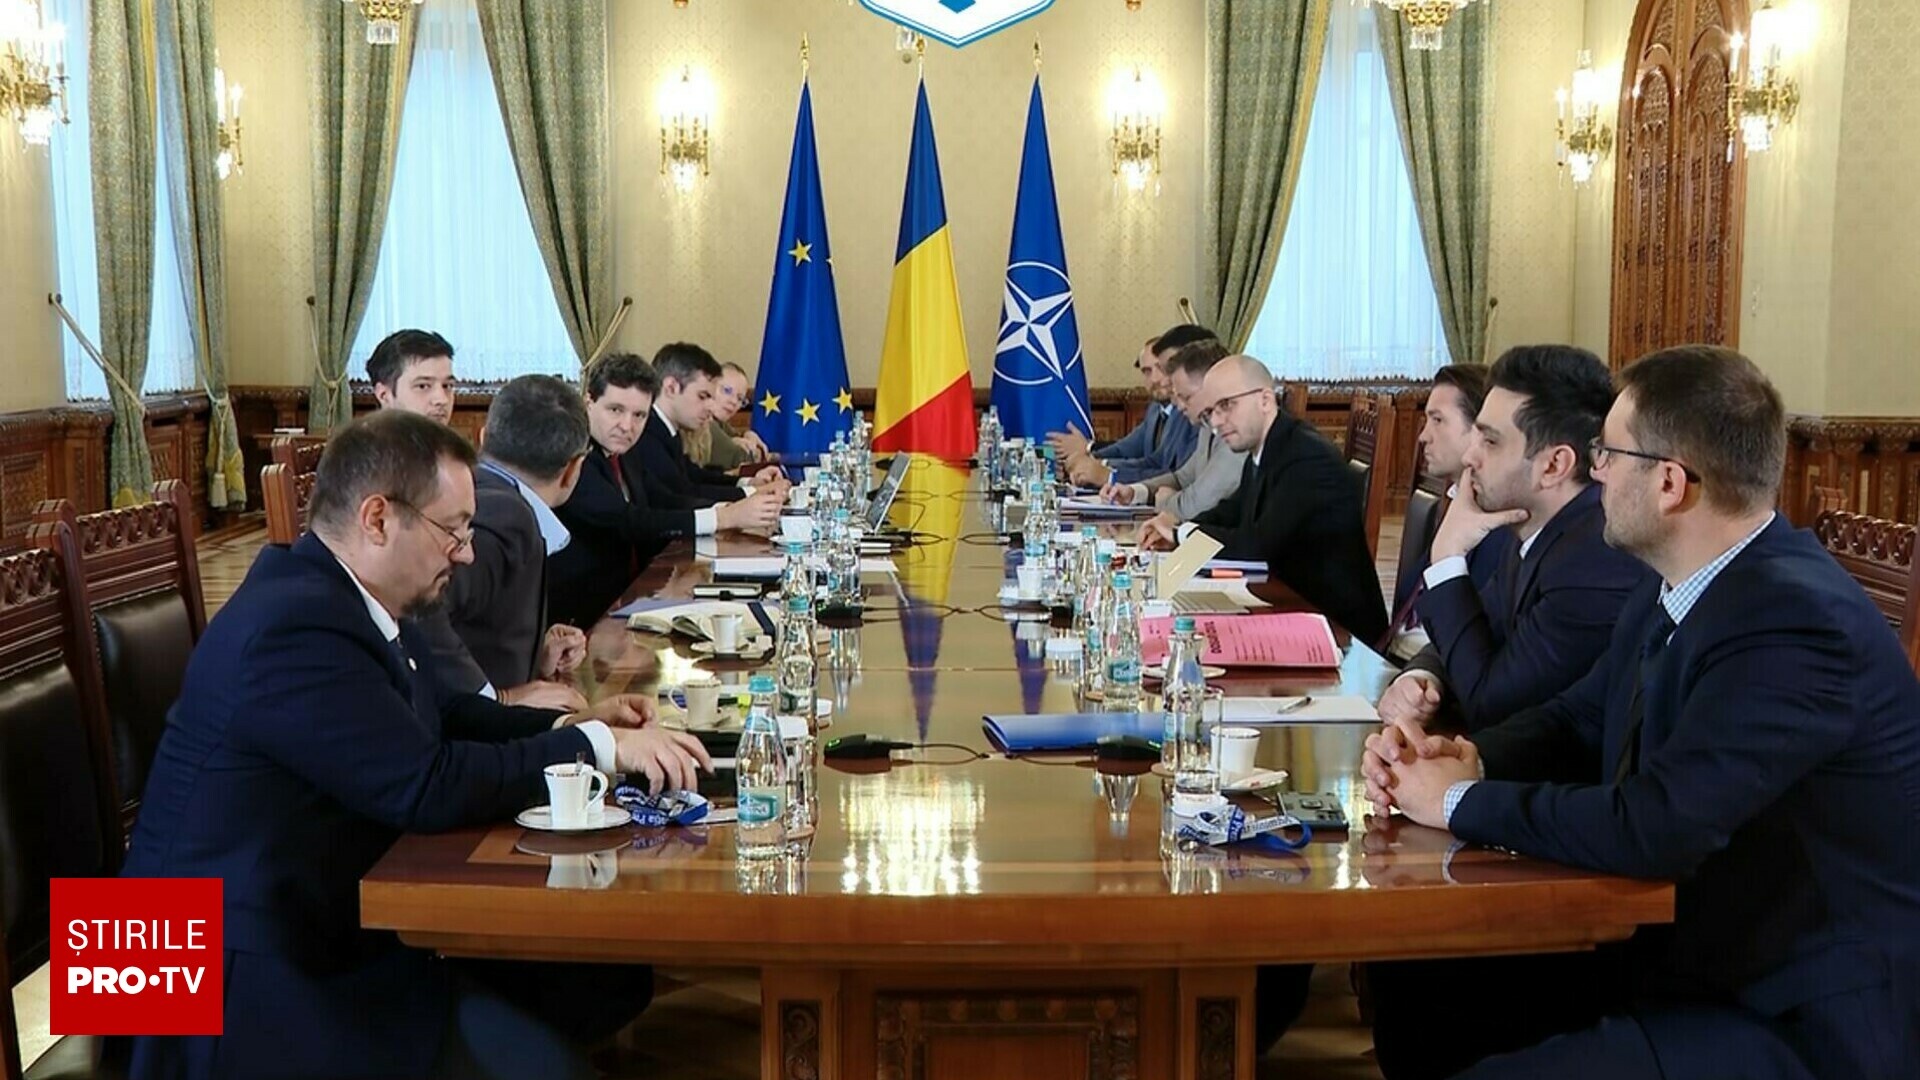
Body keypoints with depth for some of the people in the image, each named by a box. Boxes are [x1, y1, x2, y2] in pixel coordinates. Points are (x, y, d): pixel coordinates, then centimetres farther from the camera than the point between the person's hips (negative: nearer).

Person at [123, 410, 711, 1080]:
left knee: (603, 976, 0)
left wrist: (570, 724, 5)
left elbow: (437, 717, 20)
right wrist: (596, 747, -16)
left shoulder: (342, 597, 6)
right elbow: (431, 786, -26)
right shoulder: (297, 623, -23)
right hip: (258, 976, -9)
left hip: (325, 919, 9)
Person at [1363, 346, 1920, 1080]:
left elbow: (1651, 826, -32)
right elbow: (1577, 719, 16)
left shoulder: (1798, 625, -26)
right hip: (1687, 952, 9)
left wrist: (1462, 800, -17)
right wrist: (1471, 757, -6)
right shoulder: (1678, 591, 4)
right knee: (1423, 993, 6)